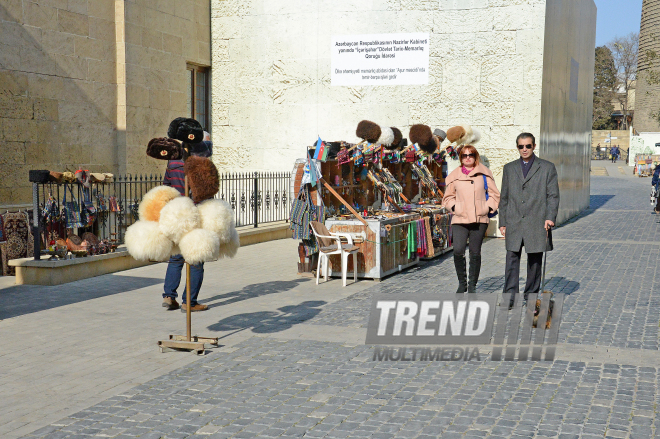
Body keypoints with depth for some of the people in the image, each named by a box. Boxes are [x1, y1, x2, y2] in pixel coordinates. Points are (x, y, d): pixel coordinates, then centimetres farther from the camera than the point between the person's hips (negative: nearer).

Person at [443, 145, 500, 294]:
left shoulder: (484, 174, 8)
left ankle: (472, 285, 15)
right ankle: (462, 283, 3)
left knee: (475, 253, 1)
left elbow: (494, 195, 12)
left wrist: (487, 208, -2)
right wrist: (455, 207, 1)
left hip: (479, 220, 0)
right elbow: (448, 197, 19)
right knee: (458, 251, -15)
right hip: (460, 220, 0)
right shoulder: (455, 176, 10)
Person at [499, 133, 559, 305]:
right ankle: (510, 295, -6)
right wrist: (502, 222, 9)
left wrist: (550, 217, -12)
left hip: (537, 223, -2)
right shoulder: (509, 168, 14)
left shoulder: (547, 168, 6)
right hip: (514, 223, 2)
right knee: (512, 258, -6)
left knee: (535, 260, 4)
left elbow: (553, 196, 2)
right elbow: (504, 197, 15)